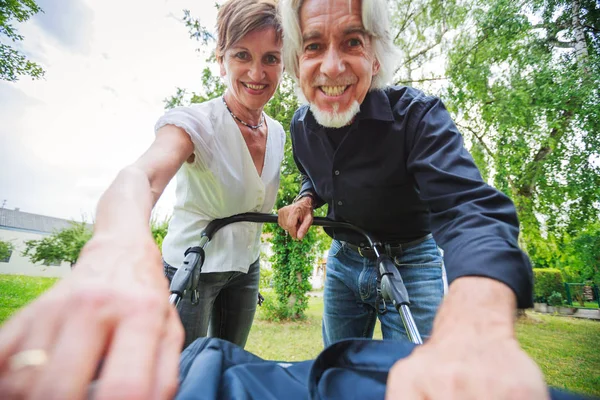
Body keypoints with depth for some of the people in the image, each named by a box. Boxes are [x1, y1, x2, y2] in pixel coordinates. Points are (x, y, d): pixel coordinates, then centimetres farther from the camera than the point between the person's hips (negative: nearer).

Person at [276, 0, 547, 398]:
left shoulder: (417, 114, -24)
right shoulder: (301, 125, -7)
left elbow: (470, 207, -41)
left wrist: (474, 331, -62)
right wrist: (306, 199, -12)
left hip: (411, 265, -4)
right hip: (343, 262, 5)